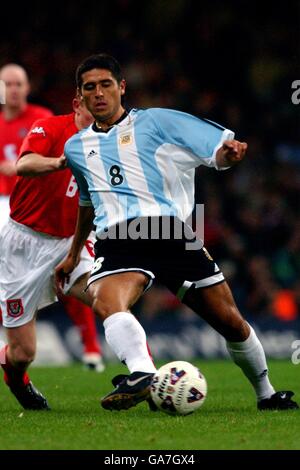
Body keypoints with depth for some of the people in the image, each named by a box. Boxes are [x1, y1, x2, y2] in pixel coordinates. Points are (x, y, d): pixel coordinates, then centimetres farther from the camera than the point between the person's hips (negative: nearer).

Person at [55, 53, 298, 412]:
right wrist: (73, 255, 44)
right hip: (117, 242, 1)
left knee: (230, 321, -2)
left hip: (171, 232, -1)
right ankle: (141, 373, -54)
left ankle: (266, 394, 20)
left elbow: (218, 150, 6)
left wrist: (229, 151, -18)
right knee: (105, 302, -34)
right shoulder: (76, 148, 23)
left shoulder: (155, 121, 10)